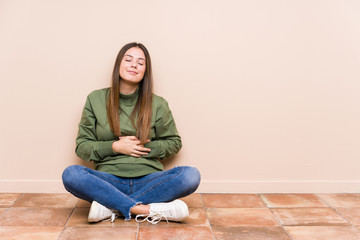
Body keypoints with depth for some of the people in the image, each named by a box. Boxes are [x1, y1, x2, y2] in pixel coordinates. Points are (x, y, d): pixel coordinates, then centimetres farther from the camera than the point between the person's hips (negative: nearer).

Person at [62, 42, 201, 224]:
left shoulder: (157, 104, 5)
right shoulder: (96, 100, 5)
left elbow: (174, 143, 13)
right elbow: (82, 146, 7)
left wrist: (145, 147, -4)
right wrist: (115, 147, -8)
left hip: (148, 179, 1)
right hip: (109, 179, 0)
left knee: (191, 175, -27)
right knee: (71, 174, -29)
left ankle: (111, 206, -23)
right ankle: (146, 210, -28)